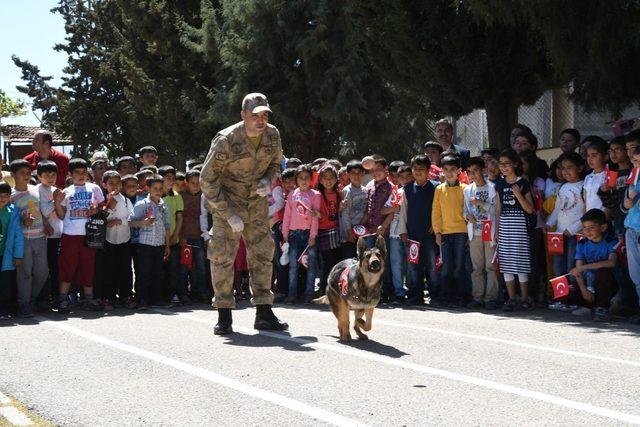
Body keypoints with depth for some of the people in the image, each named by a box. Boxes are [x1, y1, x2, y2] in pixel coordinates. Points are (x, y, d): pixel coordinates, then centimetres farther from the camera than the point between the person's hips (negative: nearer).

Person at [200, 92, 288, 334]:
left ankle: (264, 314, 11)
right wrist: (229, 214, -21)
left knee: (263, 253, 4)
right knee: (222, 255, -9)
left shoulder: (273, 135, -9)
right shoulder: (226, 141, -24)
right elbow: (207, 180, -18)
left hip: (257, 201, 5)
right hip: (226, 202, -5)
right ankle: (224, 316, -1)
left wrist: (268, 181, -11)